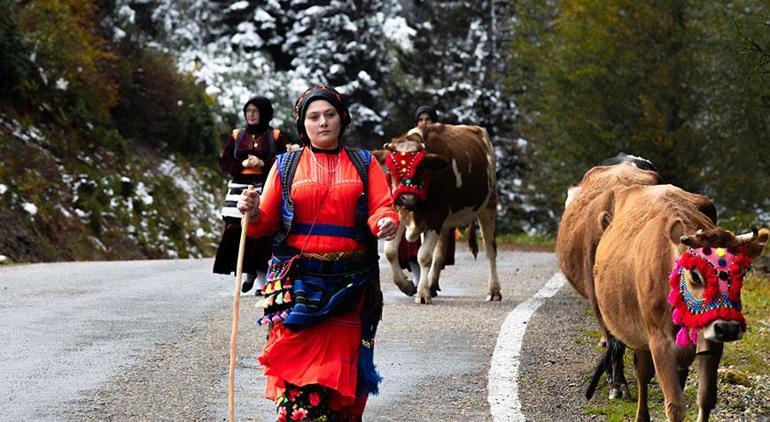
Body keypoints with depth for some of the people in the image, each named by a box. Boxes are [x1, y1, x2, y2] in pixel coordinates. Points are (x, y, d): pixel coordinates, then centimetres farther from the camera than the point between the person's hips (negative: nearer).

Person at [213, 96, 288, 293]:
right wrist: (243, 164, -7)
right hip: (239, 188, 3)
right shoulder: (237, 136, 14)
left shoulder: (276, 136, 7)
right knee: (235, 230, -7)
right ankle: (249, 272, 12)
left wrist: (262, 163, -13)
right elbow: (224, 162, 10)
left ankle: (263, 280, -4)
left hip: (266, 188, -3)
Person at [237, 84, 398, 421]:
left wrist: (385, 223, -21)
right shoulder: (285, 166, 11)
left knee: (343, 364, 1)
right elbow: (267, 223, 9)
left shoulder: (364, 164, 12)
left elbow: (382, 208, 2)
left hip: (350, 283, 1)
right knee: (298, 364, -11)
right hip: (296, 281, -1)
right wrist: (253, 214, -13)